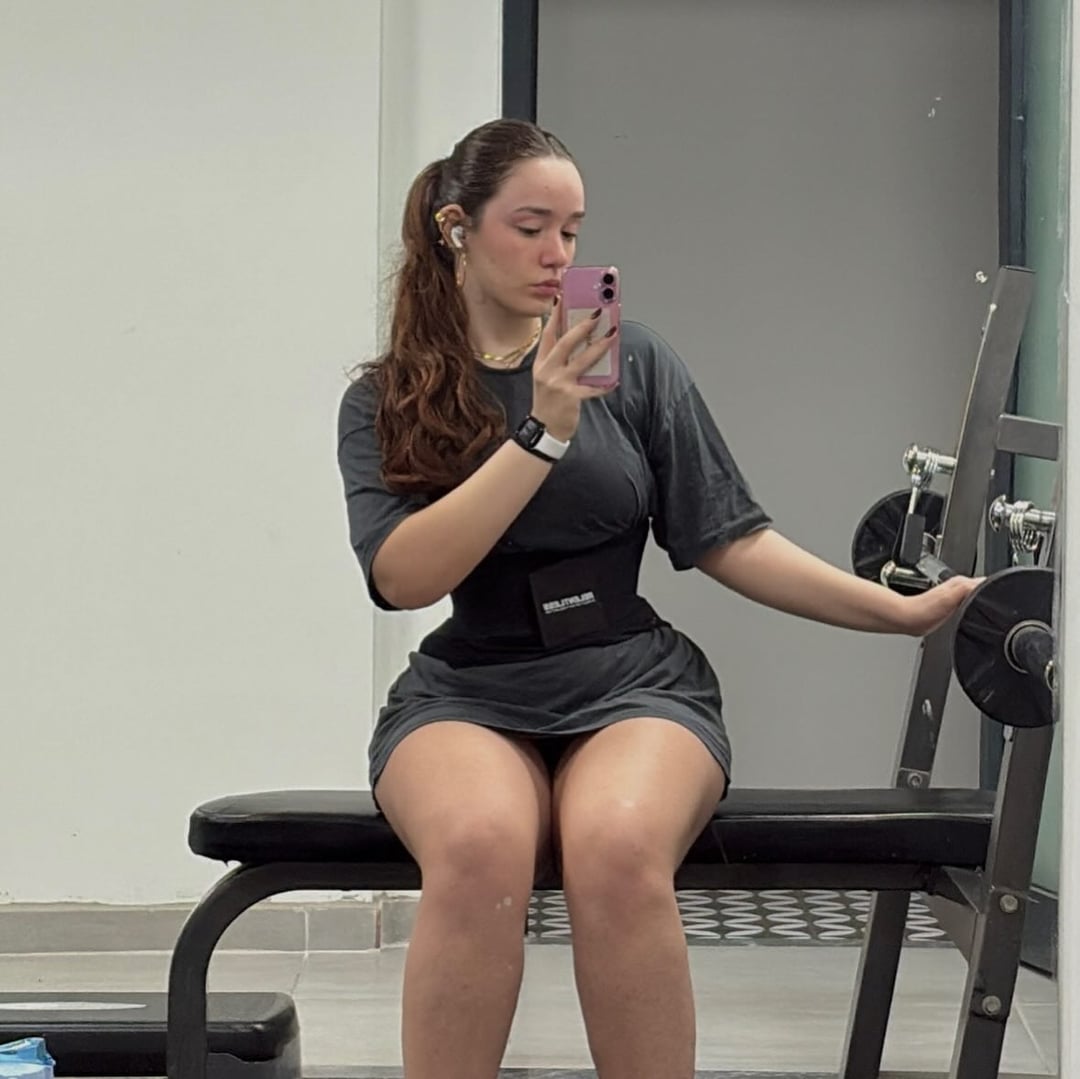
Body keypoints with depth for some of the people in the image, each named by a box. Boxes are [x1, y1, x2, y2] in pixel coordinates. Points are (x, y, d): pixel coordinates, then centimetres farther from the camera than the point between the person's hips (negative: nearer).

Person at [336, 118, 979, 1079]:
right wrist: (544, 434, -16)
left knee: (618, 849, -35)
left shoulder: (634, 362, 8)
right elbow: (403, 576, -10)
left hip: (632, 682, 1)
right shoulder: (383, 402, 6)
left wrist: (900, 611, 2)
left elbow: (729, 540, 9)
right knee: (479, 847, -36)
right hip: (469, 695, 0)